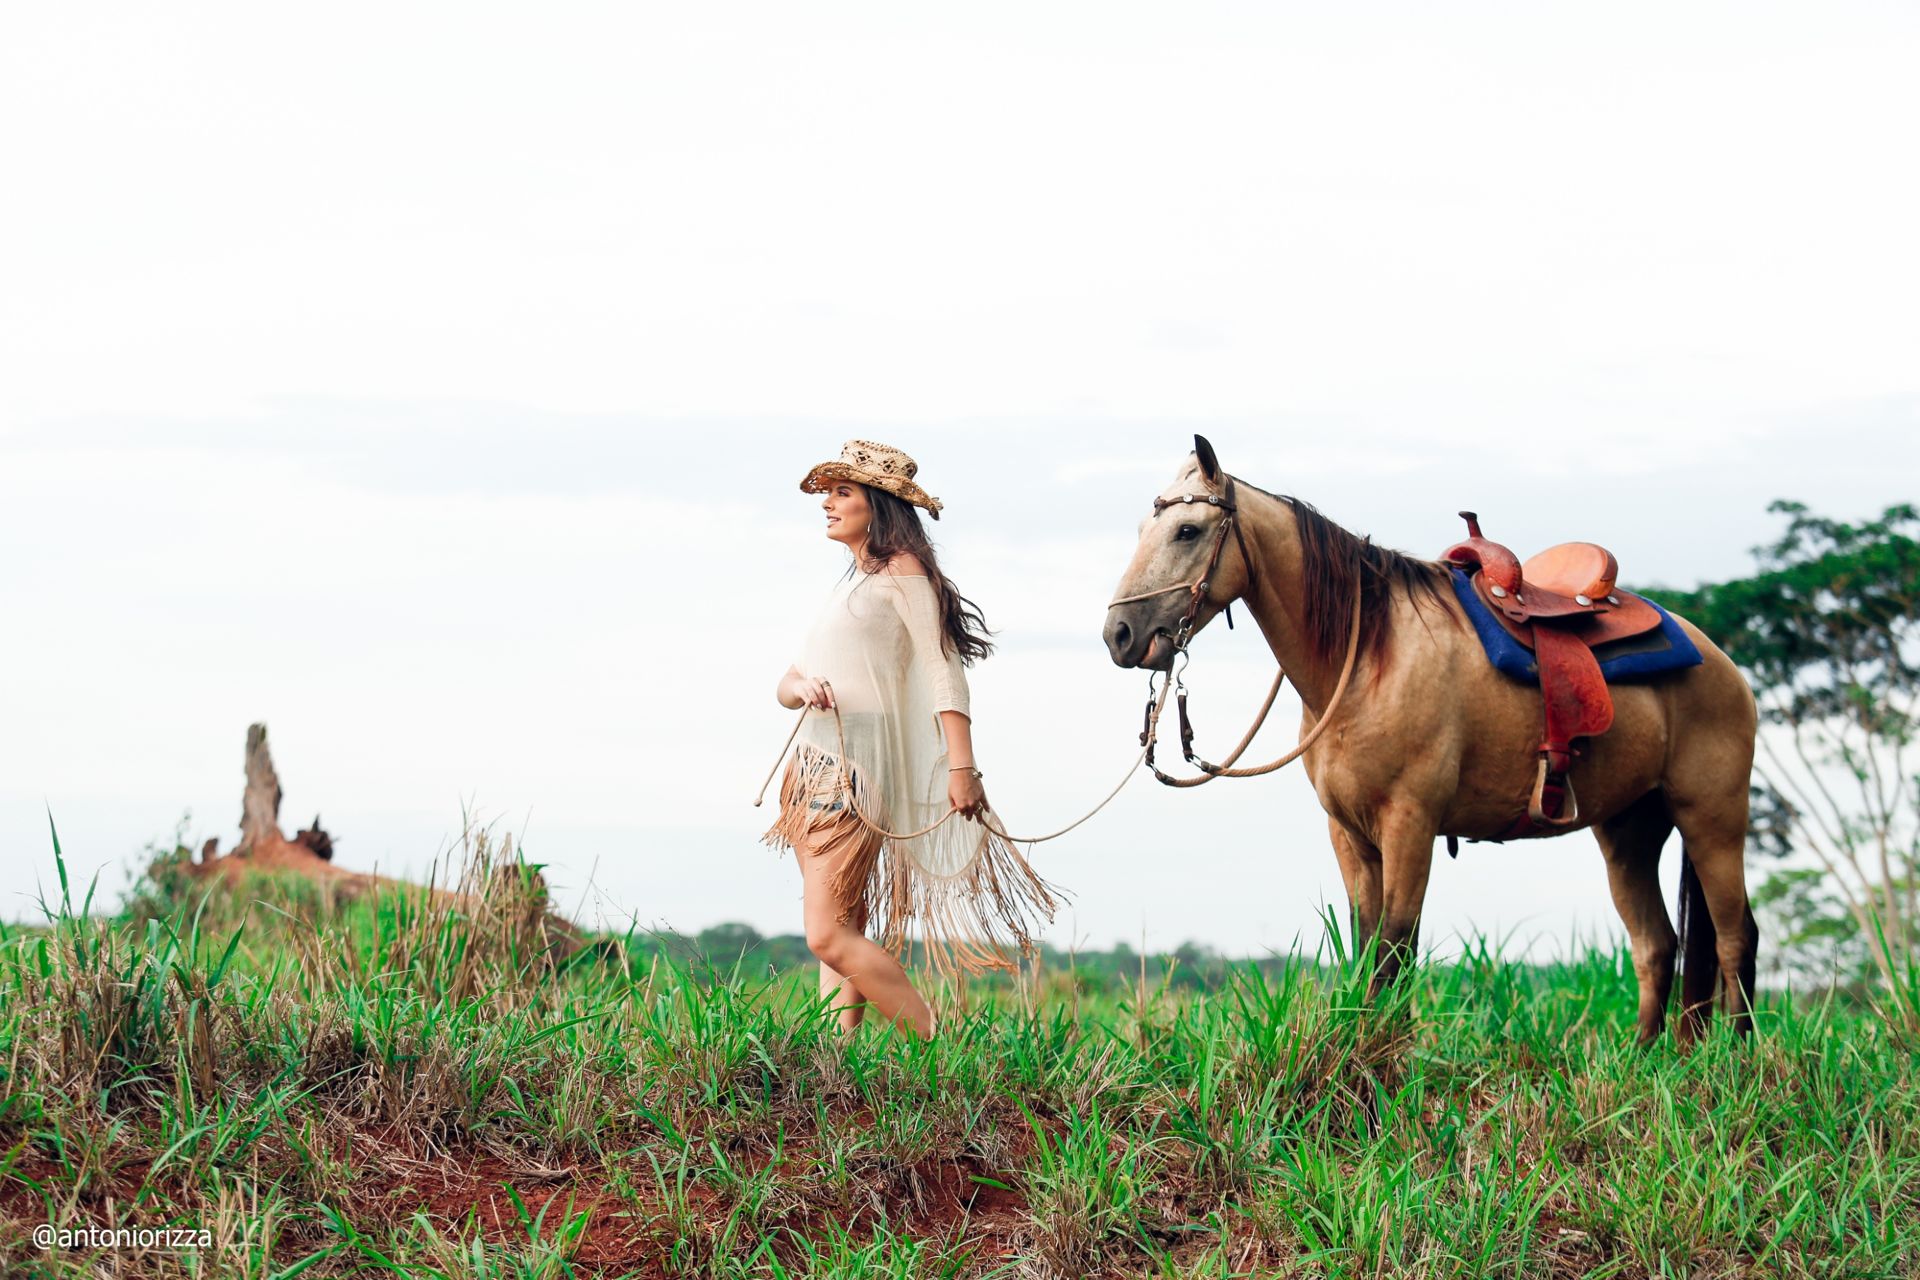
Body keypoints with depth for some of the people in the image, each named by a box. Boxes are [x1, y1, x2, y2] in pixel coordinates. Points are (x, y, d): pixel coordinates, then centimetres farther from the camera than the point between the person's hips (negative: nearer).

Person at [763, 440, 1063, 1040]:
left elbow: (943, 671, -15)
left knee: (830, 936, -16)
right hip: (814, 765, 9)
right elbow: (787, 684, 19)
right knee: (839, 935, 5)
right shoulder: (850, 585, 22)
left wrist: (961, 765, -26)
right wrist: (804, 686, -6)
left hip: (856, 769, -9)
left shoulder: (902, 572, -4)